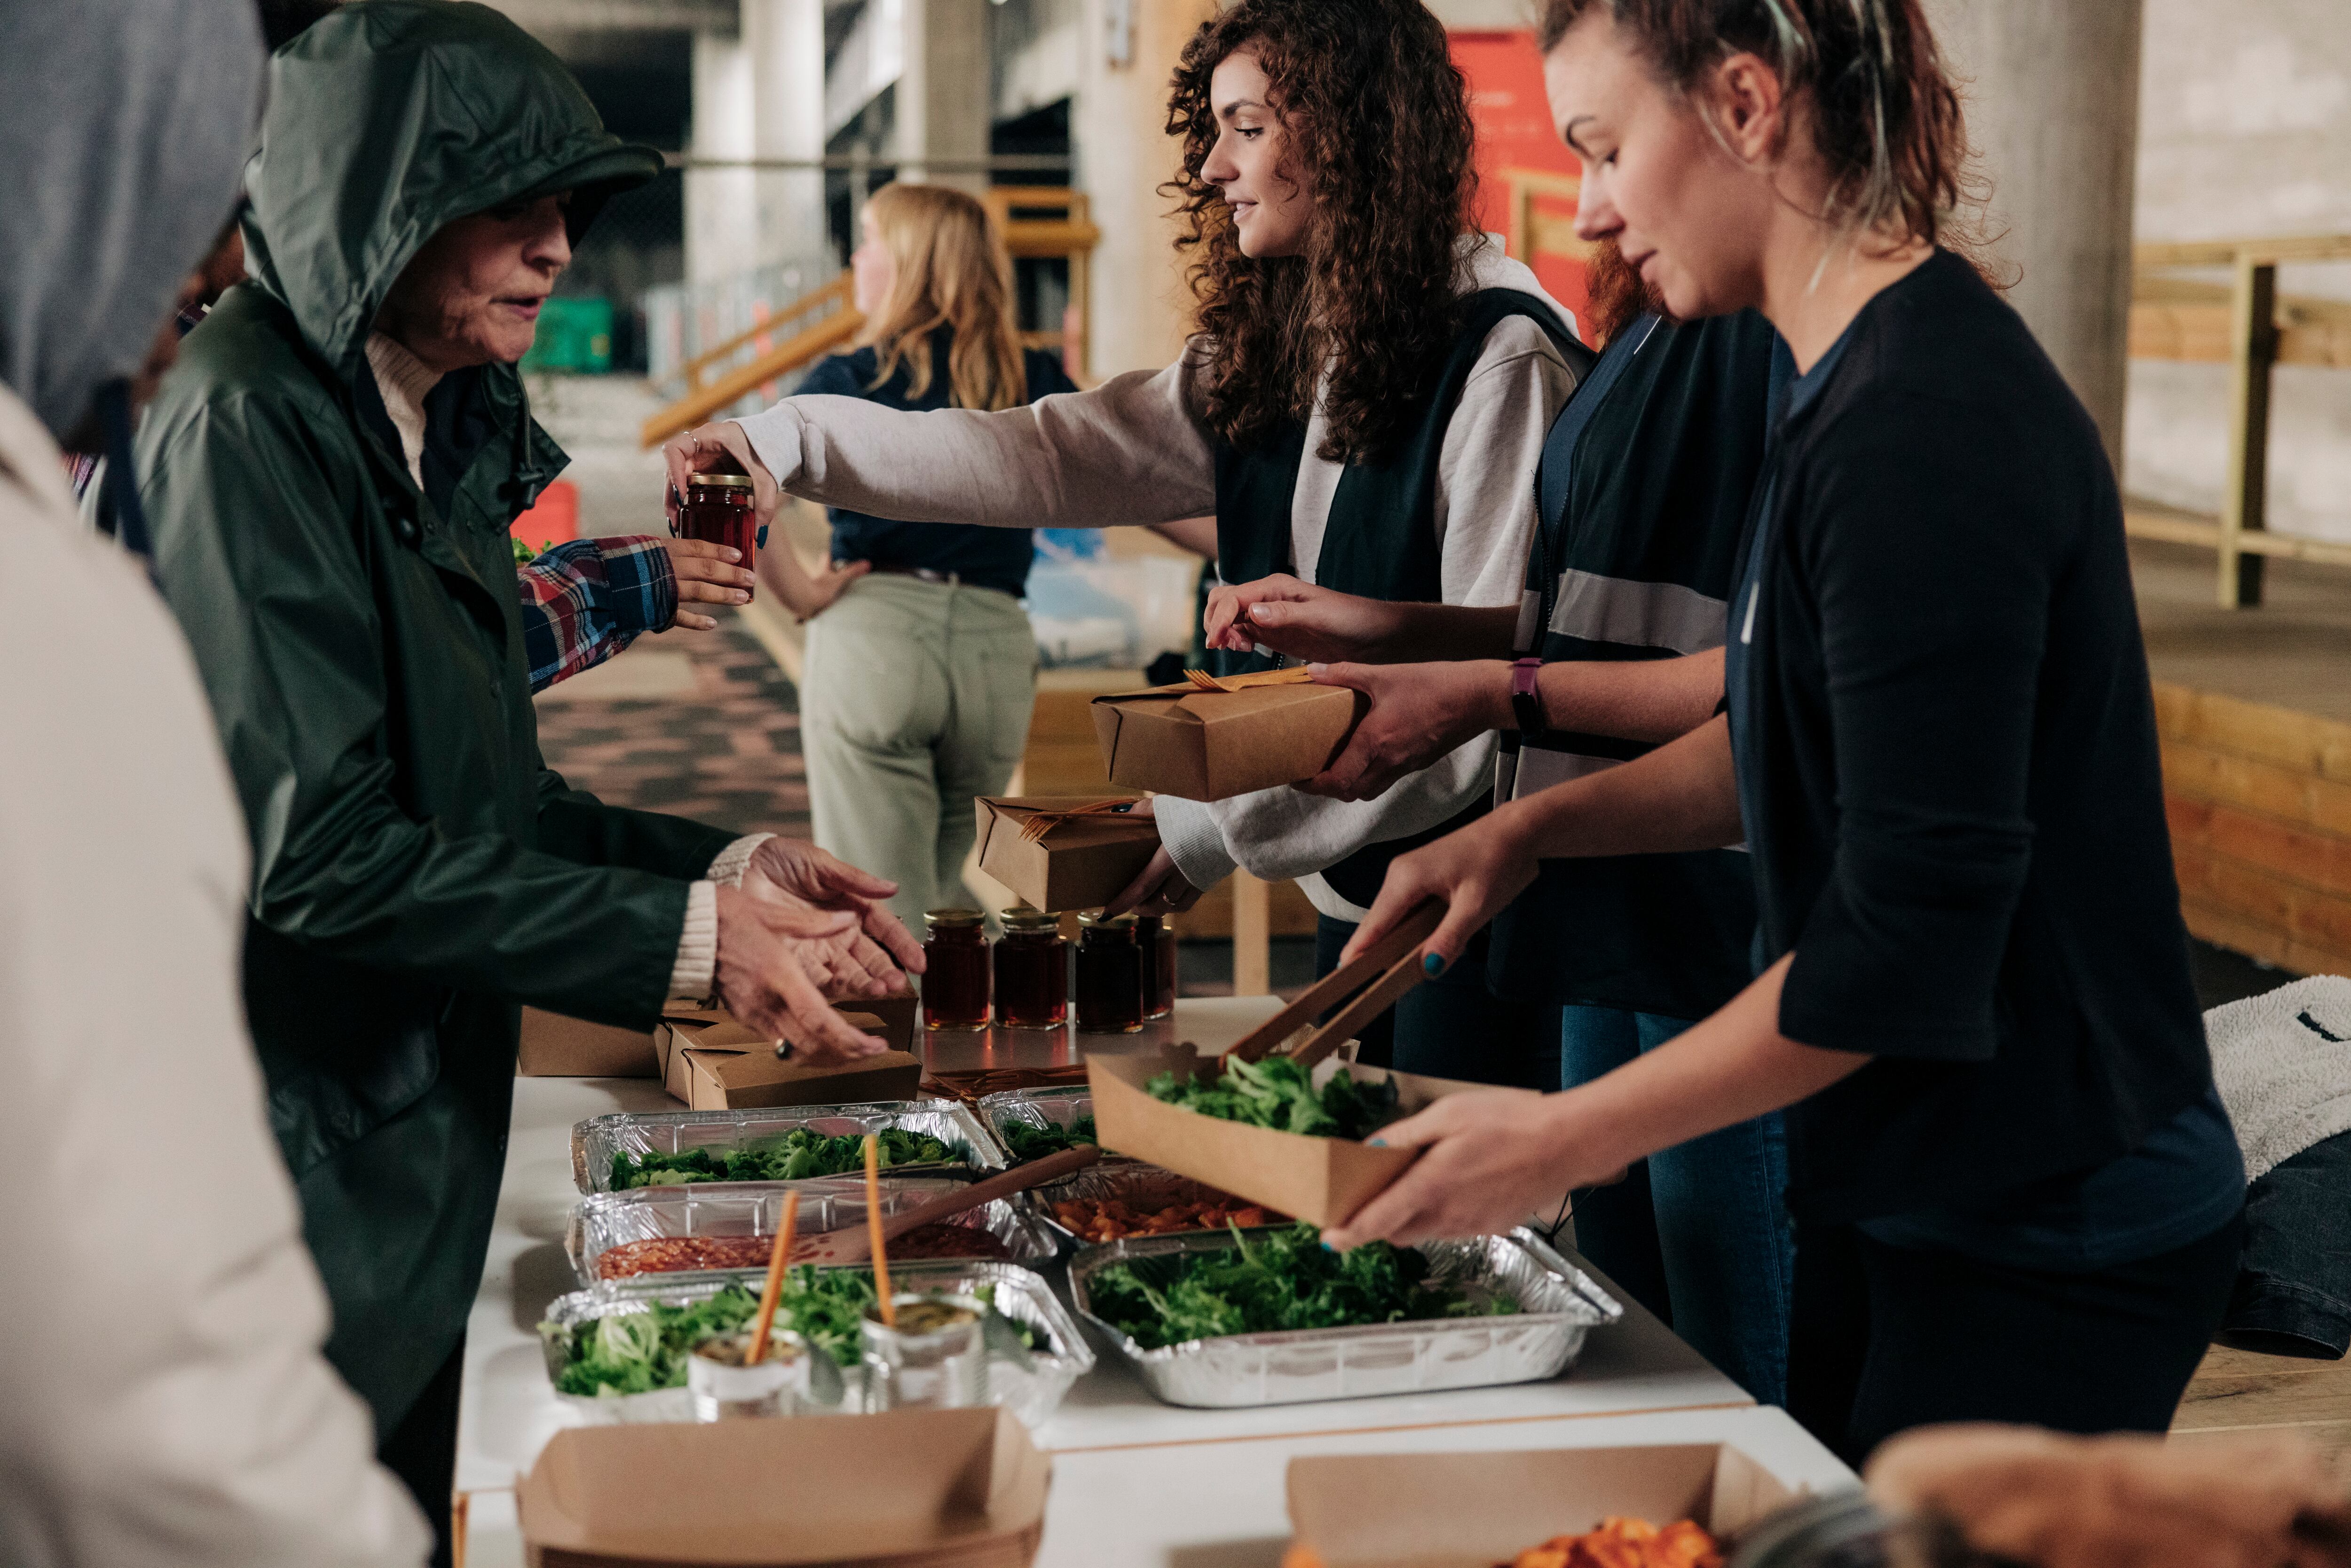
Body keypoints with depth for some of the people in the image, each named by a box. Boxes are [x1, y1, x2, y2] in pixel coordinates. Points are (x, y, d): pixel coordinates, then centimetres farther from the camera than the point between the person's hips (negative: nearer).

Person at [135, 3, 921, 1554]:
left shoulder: (440, 435, 10)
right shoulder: (246, 426, -18)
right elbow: (318, 853, -23)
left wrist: (727, 866, -1)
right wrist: (683, 938, -20)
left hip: (414, 1163, 9)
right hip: (291, 1179, -9)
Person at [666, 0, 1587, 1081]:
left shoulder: (1501, 361, -16)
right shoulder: (1264, 362, 9)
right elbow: (1054, 454, 2)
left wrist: (1221, 828, -16)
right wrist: (786, 444, -9)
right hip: (1354, 888, 8)